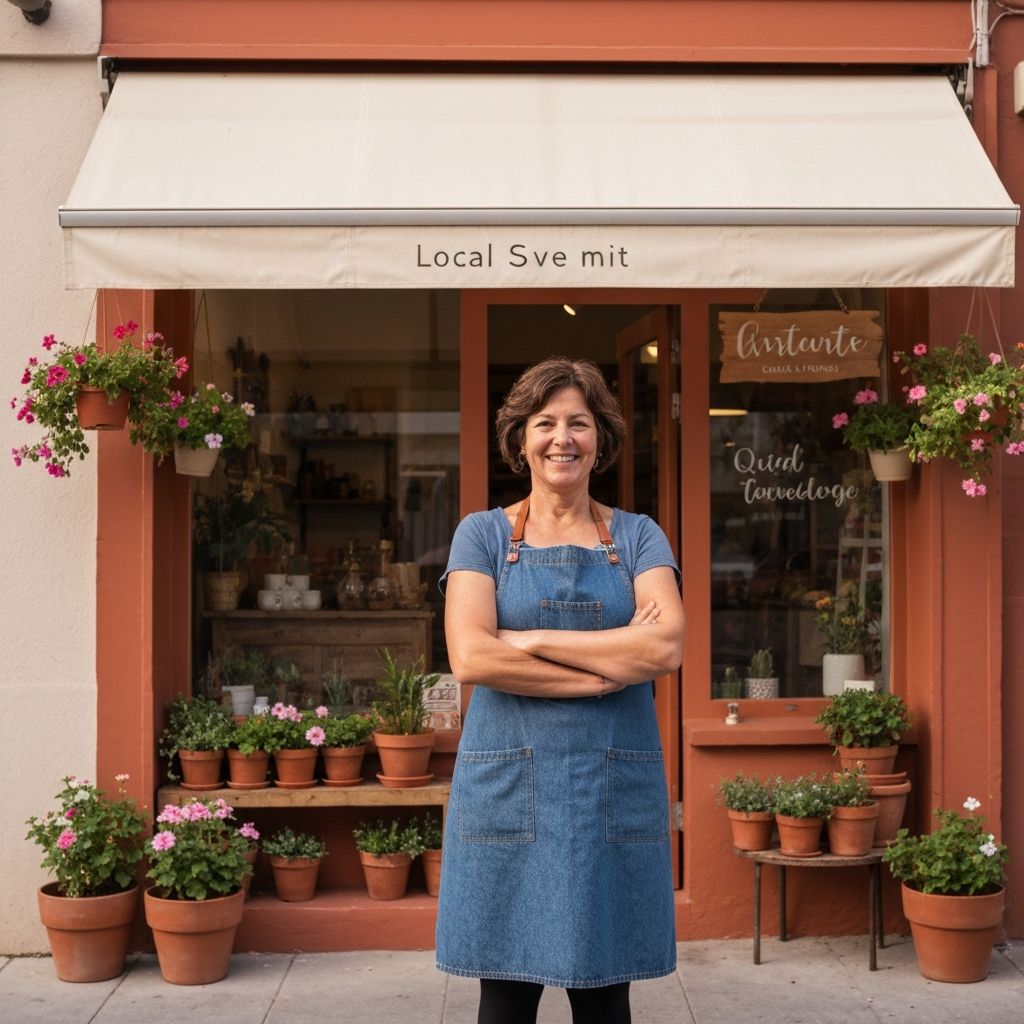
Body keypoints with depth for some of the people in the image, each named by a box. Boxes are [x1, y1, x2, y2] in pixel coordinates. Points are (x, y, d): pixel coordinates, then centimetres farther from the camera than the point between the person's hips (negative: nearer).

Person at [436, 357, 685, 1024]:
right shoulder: (483, 535, 5)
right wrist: (613, 663, -11)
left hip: (615, 788, 1)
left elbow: (667, 646, -10)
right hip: (507, 786, -1)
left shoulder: (638, 537, 8)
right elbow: (471, 657, -11)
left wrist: (533, 640, -11)